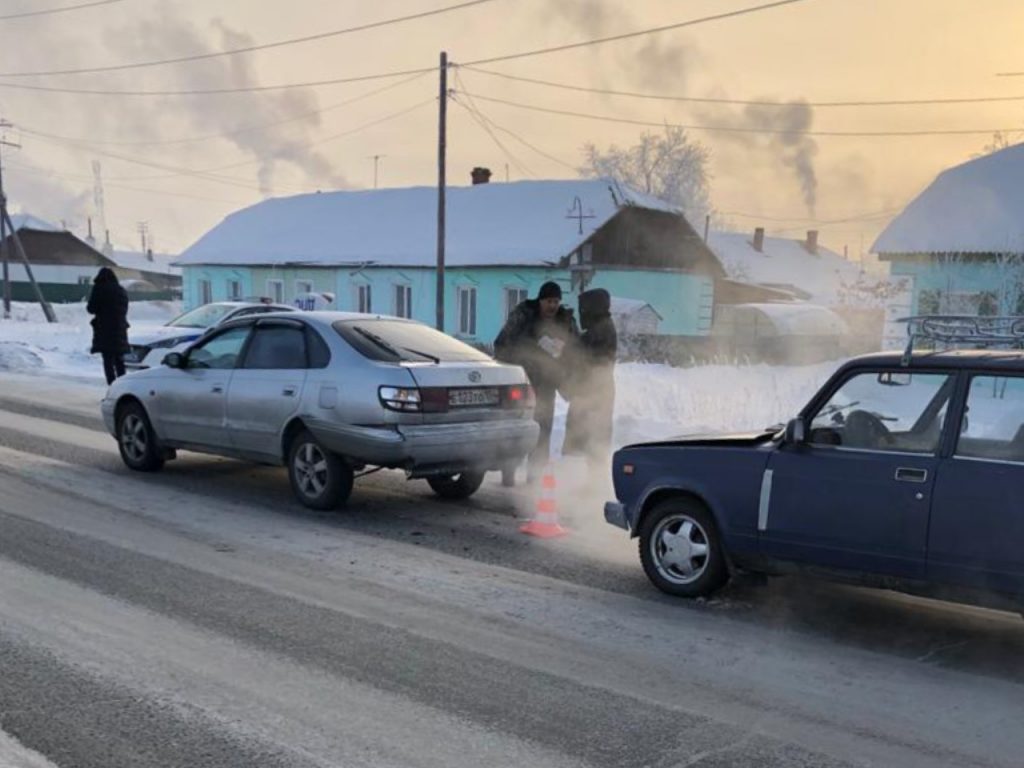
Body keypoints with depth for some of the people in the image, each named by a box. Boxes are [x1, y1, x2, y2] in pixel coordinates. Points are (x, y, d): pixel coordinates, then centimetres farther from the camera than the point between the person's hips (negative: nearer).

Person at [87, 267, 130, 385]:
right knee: (119, 361, 14)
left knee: (108, 362, -5)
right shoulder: (122, 291, 11)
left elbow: (91, 308, -7)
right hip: (120, 331, 6)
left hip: (105, 331, -6)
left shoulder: (100, 289, -8)